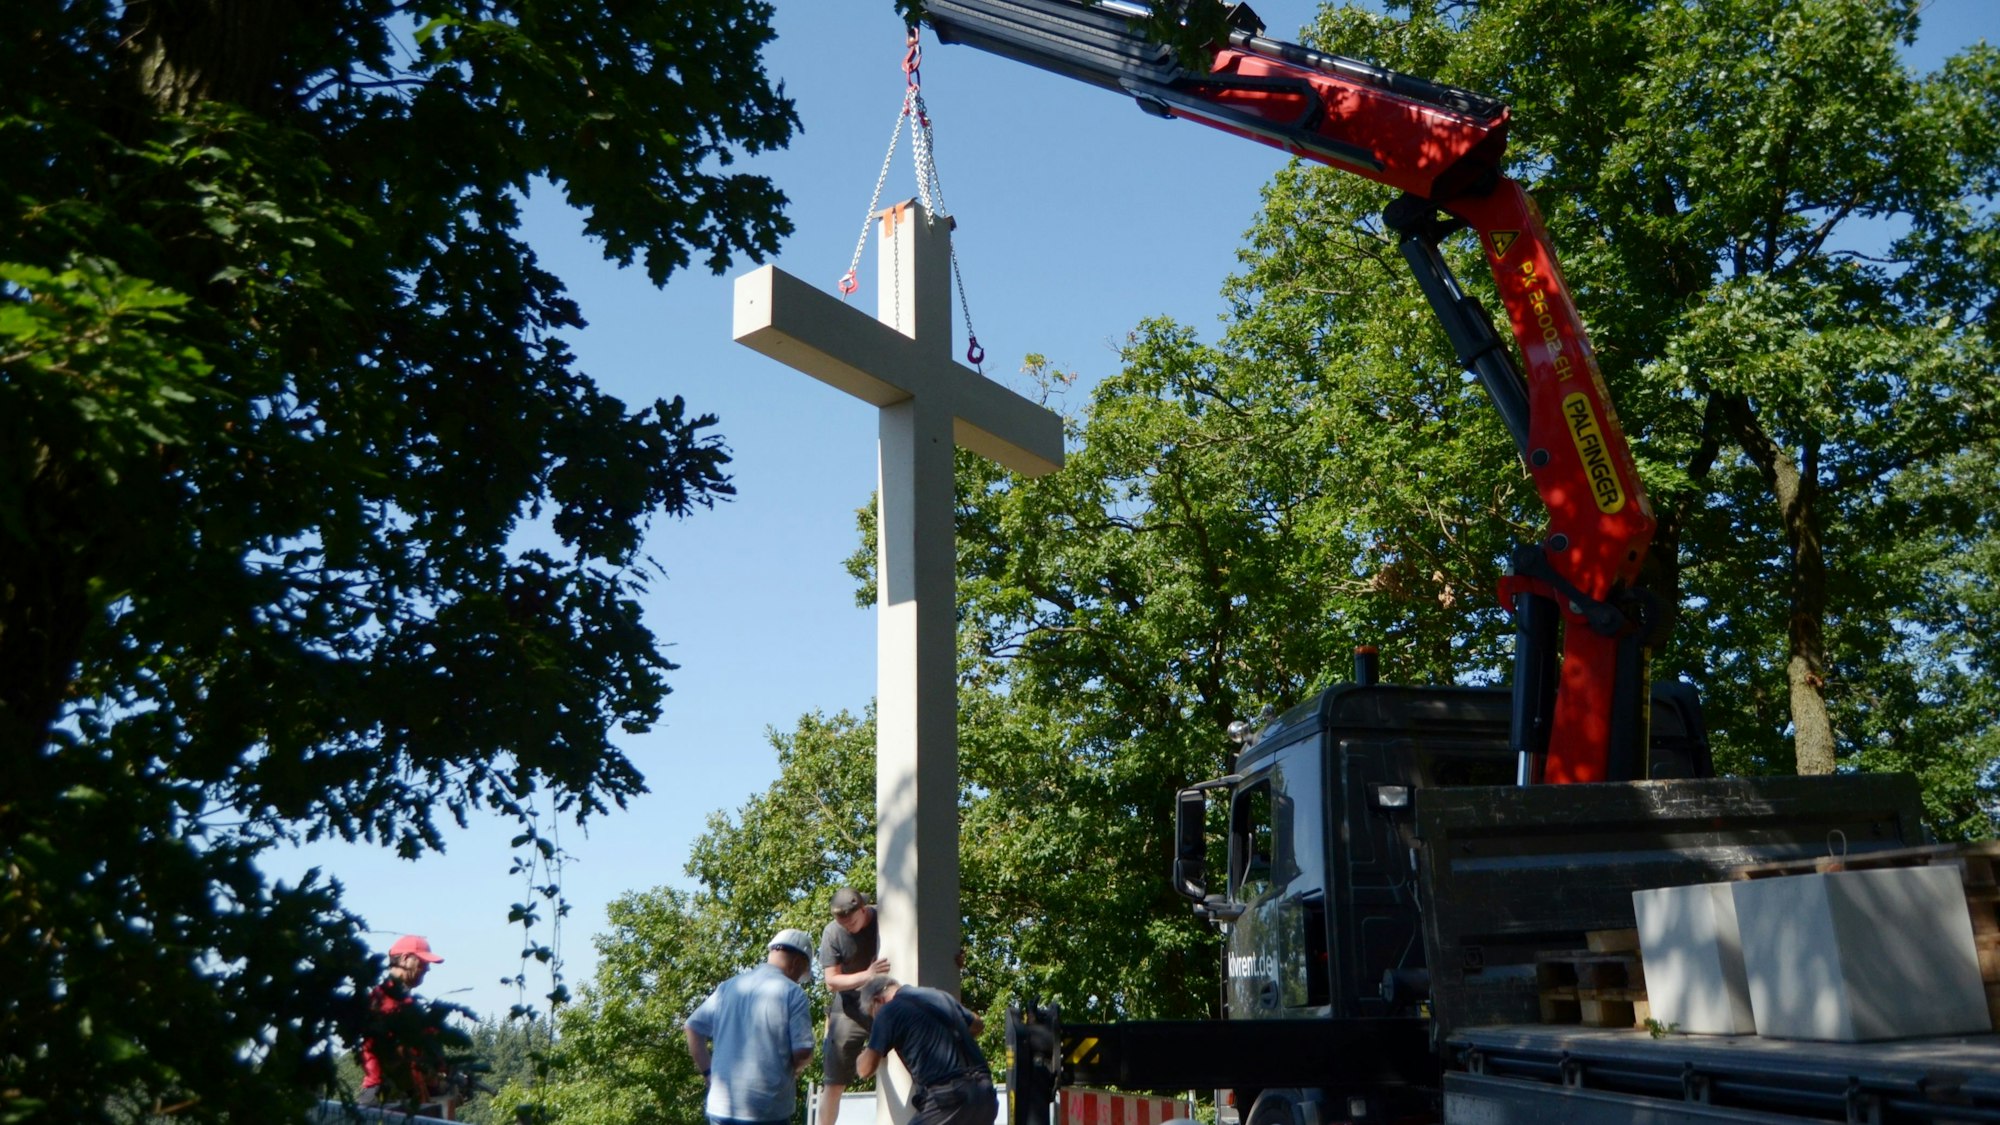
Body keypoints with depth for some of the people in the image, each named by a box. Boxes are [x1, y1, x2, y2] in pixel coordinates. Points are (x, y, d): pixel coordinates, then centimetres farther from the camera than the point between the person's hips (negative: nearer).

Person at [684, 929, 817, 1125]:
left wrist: (708, 1072, 13)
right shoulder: (792, 993, -8)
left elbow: (693, 1028, 11)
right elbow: (803, 1052, -13)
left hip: (721, 1107, 5)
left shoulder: (729, 986, 9)